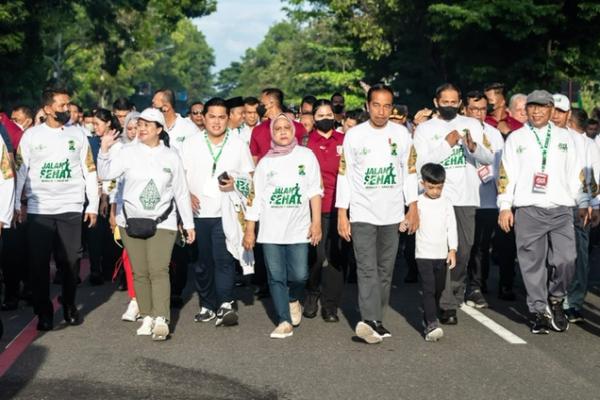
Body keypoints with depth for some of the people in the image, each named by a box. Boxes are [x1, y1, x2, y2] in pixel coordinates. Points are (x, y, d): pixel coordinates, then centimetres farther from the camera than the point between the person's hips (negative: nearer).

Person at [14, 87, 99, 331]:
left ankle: (70, 306, 21)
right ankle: (44, 311, 10)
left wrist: (93, 205, 3)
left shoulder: (78, 135, 5)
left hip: (71, 208, 1)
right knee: (39, 262, 0)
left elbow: (89, 171, 8)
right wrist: (17, 204, -1)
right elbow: (20, 171, 4)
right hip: (38, 209, -1)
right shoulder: (31, 135, 2)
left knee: (71, 260, 2)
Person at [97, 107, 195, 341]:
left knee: (159, 270, -14)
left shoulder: (171, 157, 5)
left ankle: (161, 319, -18)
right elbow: (106, 174, -11)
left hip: (162, 222, -1)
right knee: (140, 272, 4)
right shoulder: (128, 153, 2)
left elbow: (181, 193, 9)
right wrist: (104, 151, -27)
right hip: (131, 221, 1)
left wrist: (189, 224, 10)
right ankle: (147, 317, 13)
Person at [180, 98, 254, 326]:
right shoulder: (192, 144, 6)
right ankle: (208, 305, 19)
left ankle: (225, 305, -20)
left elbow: (250, 176, 8)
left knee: (223, 259, -16)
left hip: (226, 213, -2)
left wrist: (235, 183, -12)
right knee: (202, 263, 9)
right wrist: (187, 194, -8)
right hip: (198, 212, 2)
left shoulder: (238, 144, 4)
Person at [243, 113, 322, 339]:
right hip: (270, 229, 1)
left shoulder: (306, 155, 4)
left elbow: (315, 190, 3)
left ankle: (294, 300, 25)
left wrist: (316, 222, -3)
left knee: (299, 275, -7)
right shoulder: (265, 162, 8)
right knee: (276, 277, -1)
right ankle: (284, 321, 7)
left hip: (298, 227, -1)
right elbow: (256, 199, 9)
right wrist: (249, 230, 8)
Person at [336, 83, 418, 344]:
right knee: (367, 269, -12)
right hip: (362, 213, -3)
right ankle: (371, 320, -21)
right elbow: (344, 175, 0)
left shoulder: (401, 134, 4)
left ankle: (375, 321, 13)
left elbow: (409, 171, 10)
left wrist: (413, 207, 6)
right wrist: (342, 213, -4)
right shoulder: (354, 135, -2)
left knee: (385, 270, 5)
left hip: (392, 213, 3)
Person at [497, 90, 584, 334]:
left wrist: (583, 204, 11)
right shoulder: (516, 138, 9)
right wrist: (505, 206, -2)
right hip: (528, 211, -1)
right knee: (533, 264, -1)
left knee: (566, 259, -11)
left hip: (561, 210, 1)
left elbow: (576, 173, 15)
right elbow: (506, 173, 5)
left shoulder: (565, 138, 14)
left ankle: (555, 300, 14)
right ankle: (540, 312, 10)